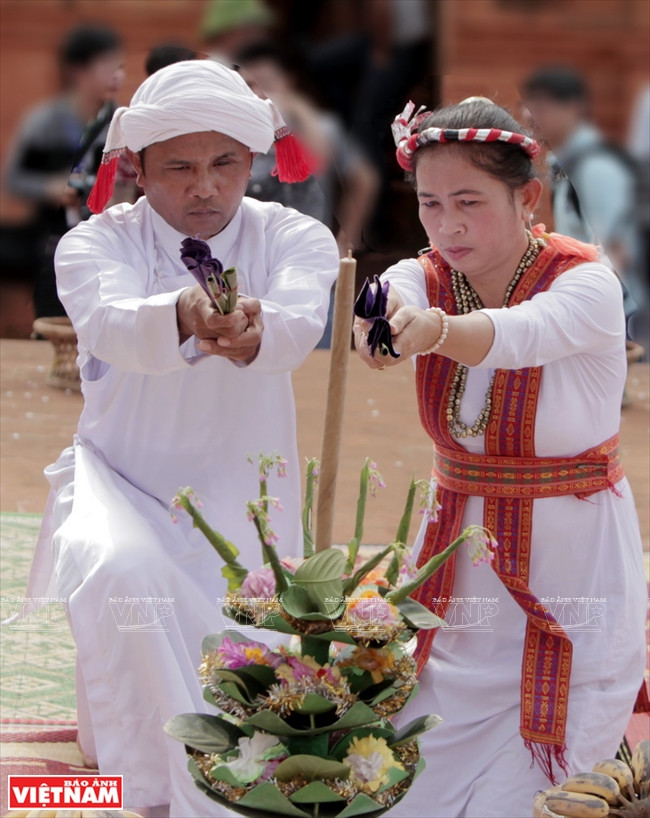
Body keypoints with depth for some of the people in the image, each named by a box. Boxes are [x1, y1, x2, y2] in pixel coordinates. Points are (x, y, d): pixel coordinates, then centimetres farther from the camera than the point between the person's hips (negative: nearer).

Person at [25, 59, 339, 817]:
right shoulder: (95, 242, -10)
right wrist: (183, 317, -59)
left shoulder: (294, 237, -8)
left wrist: (252, 337, -58)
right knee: (116, 567, -33)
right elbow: (112, 325, -35)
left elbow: (298, 321, -33)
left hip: (241, 499, 2)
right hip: (122, 480, -1)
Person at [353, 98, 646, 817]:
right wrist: (377, 321, -51)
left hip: (571, 567, -5)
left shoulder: (588, 285, -15)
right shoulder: (422, 278, -2)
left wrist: (434, 330, -58)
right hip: (459, 563, 5)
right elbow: (391, 299, -27)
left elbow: (518, 334, -37)